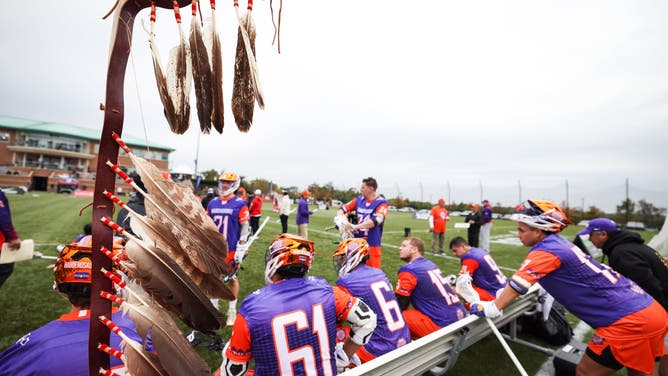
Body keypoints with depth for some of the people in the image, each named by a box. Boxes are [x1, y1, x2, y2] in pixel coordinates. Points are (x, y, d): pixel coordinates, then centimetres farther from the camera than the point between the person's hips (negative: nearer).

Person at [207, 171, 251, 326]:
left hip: (231, 249, -5)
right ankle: (213, 307, 33)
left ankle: (232, 310, 24)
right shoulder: (212, 203, 6)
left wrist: (240, 252, -14)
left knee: (232, 278, 8)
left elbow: (244, 230, -11)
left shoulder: (240, 204, -10)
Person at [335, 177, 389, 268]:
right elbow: (343, 208, 8)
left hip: (372, 244, -5)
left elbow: (377, 220, -25)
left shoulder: (381, 202, -9)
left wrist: (355, 226, -31)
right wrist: (341, 218, -15)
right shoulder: (359, 200, 7)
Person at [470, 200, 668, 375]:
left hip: (628, 321, -8)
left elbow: (518, 284, -19)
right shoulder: (559, 242, 7)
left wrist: (492, 308, -10)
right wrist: (503, 294, 24)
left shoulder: (545, 251, -19)